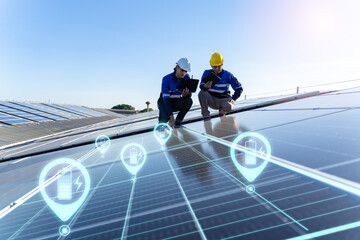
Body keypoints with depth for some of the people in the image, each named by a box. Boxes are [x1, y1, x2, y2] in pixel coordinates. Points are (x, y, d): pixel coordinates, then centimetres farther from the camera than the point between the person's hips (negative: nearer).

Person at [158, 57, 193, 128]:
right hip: (165, 102, -3)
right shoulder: (166, 79, -22)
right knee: (164, 119, -32)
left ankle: (178, 121, -7)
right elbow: (166, 98, -26)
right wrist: (171, 117, -34)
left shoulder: (186, 77, -10)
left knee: (189, 101, -28)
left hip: (177, 103, 4)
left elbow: (189, 95, -14)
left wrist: (185, 94, -42)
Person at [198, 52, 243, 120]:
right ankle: (205, 114, -14)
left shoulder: (227, 75, -5)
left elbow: (239, 88, -2)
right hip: (211, 100, 1)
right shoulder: (207, 73, -2)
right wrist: (205, 87, -36)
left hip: (223, 99, -1)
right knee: (202, 93, -29)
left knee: (228, 107, -36)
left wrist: (233, 99, -18)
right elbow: (201, 86, -11)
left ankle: (222, 111, 2)